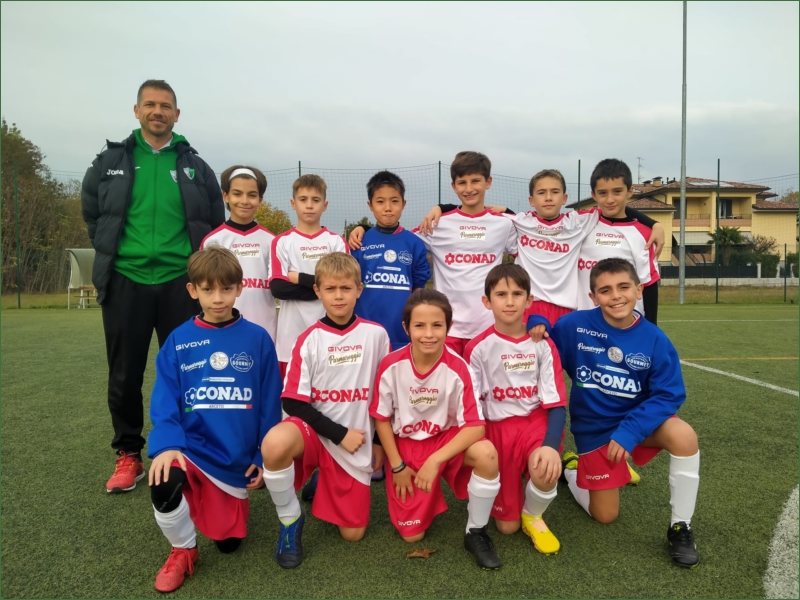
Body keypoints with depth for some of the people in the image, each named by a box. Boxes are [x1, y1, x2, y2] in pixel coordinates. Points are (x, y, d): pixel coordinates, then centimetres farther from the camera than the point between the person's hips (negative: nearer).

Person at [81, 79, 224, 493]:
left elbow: (215, 222, 13)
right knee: (124, 376, 7)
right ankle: (128, 455, 23)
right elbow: (91, 212, 17)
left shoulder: (195, 167, 5)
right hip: (125, 281, 0)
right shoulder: (109, 162, 5)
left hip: (180, 282, 0)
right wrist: (110, 251, 12)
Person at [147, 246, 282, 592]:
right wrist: (166, 444, -23)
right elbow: (164, 401, -6)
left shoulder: (257, 339, -6)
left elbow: (270, 404, -2)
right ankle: (183, 551, 0)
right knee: (164, 486, -32)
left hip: (239, 457, 0)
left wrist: (264, 457, -3)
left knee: (228, 541, 9)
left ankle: (235, 498, 44)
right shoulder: (178, 341, -4)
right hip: (191, 447, 0)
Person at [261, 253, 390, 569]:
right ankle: (291, 518, -8)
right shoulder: (309, 340, -7)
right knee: (274, 443, -37)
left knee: (353, 533, 1)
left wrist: (379, 441, 8)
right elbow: (294, 402, -10)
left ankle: (322, 483, 31)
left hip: (357, 442, 2)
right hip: (315, 431, -1)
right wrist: (340, 434, -15)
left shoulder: (376, 334, -2)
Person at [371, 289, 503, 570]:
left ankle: (475, 533, -9)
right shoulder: (391, 366, -18)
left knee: (486, 454, -34)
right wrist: (397, 466, -5)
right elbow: (381, 418, -5)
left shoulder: (457, 368, -22)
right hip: (405, 445, 1)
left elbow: (475, 426, -22)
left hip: (447, 439, 0)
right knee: (412, 535, -2)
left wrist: (435, 461, -28)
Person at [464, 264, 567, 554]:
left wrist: (551, 445, -26)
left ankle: (533, 516, 2)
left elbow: (556, 404, -8)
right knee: (506, 526, 1)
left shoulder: (543, 345, -5)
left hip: (536, 421, 1)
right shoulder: (478, 347, -8)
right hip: (497, 428, 0)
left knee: (546, 470, -34)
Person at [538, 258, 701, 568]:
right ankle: (571, 468, 38)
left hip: (639, 419, 1)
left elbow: (668, 395, -16)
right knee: (605, 516, 6)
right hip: (594, 429, -1)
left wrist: (628, 433, -26)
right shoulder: (574, 325, -17)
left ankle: (680, 528, -10)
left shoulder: (655, 340, -16)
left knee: (684, 436, -32)